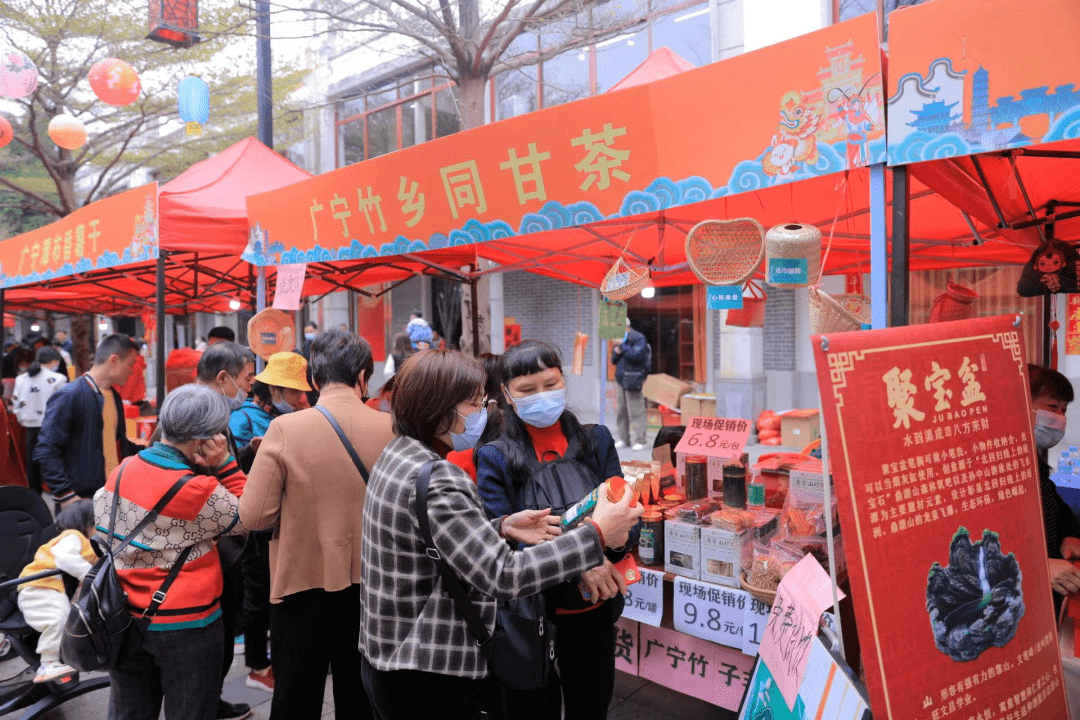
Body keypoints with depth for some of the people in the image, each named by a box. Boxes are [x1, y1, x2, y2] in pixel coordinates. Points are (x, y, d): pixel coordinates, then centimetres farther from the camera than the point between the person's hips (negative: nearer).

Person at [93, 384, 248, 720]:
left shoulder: (121, 472, -4)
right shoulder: (199, 491, -23)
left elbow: (103, 529, 8)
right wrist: (225, 463, -15)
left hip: (125, 620, 6)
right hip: (185, 625, -6)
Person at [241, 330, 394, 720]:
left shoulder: (285, 428, -15)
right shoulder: (390, 428, -10)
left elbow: (254, 515, -14)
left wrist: (296, 509, 4)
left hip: (302, 581, -1)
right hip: (368, 586, 2)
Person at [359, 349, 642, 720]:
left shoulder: (397, 455, 6)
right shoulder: (435, 481, -25)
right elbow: (502, 575, -29)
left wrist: (502, 528, 2)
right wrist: (597, 534, -25)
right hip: (428, 678, -10)